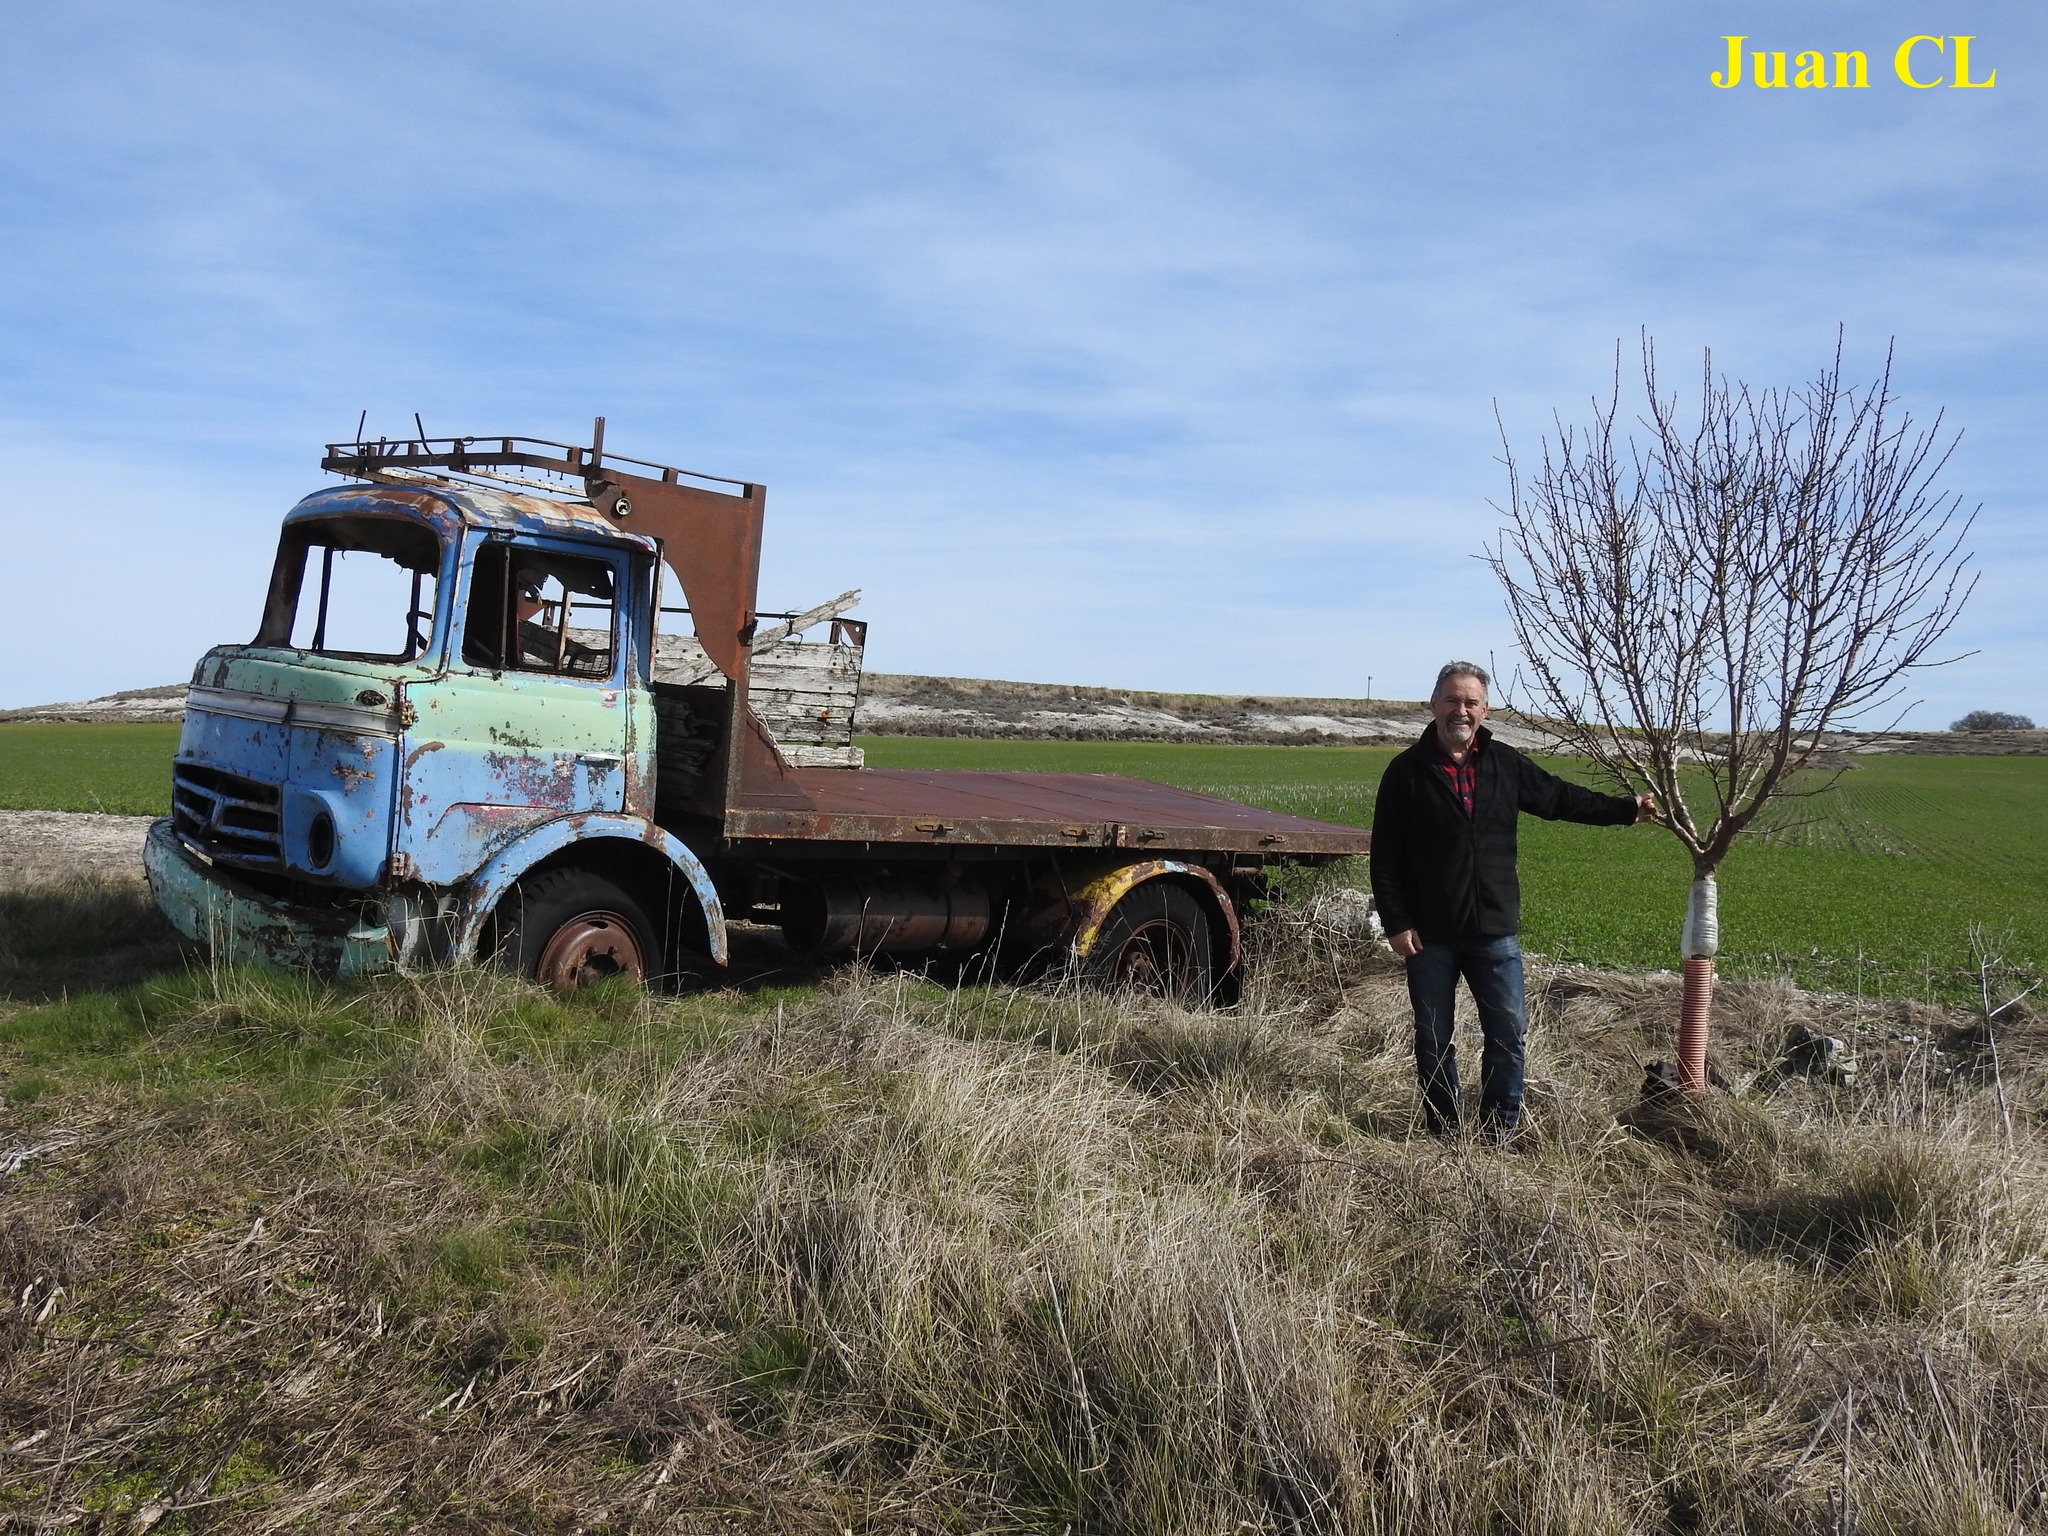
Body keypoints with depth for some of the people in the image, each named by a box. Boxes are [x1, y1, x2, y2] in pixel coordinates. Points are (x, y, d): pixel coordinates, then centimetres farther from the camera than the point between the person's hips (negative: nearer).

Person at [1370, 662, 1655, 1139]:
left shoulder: (1506, 764, 6)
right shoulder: (1407, 771, -4)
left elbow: (1561, 799, 21)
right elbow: (1385, 855, -4)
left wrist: (1627, 807, 20)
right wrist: (1395, 922, -10)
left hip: (1495, 931, 3)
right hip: (1429, 937, -2)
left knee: (1509, 1032, 3)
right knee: (1434, 1039, 8)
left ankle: (1500, 1130, 19)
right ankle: (1444, 1132, 21)